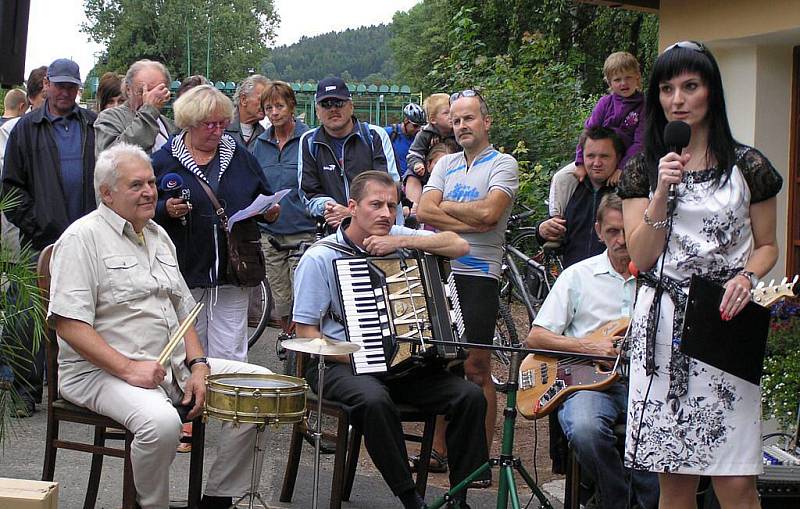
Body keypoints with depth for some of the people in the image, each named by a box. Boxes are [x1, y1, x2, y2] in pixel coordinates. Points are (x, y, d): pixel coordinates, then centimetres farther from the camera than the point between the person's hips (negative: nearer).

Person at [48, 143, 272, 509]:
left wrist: (198, 365, 2)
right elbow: (68, 324, -17)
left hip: (175, 365, 8)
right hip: (102, 370, -8)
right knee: (162, 422, -37)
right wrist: (127, 368, -24)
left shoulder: (158, 236, 17)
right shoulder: (82, 238, -9)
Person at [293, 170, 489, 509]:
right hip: (340, 364, -5)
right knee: (375, 400, -38)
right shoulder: (320, 257, -6)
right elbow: (306, 332, -6)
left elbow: (459, 246, -2)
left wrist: (400, 241, -12)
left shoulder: (397, 237, 7)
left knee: (470, 397, -15)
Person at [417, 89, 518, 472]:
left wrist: (445, 206, -2)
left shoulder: (502, 164, 0)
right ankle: (440, 448, 18)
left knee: (476, 368, -3)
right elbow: (424, 211, 1)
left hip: (478, 276, -5)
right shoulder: (446, 164, 16)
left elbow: (489, 212, -17)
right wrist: (471, 222, -10)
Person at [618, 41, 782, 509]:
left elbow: (767, 246, 12)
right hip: (663, 325, 2)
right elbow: (641, 258, 1)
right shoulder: (643, 170, 9)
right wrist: (663, 193, -11)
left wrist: (746, 277, -9)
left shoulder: (748, 166, 6)